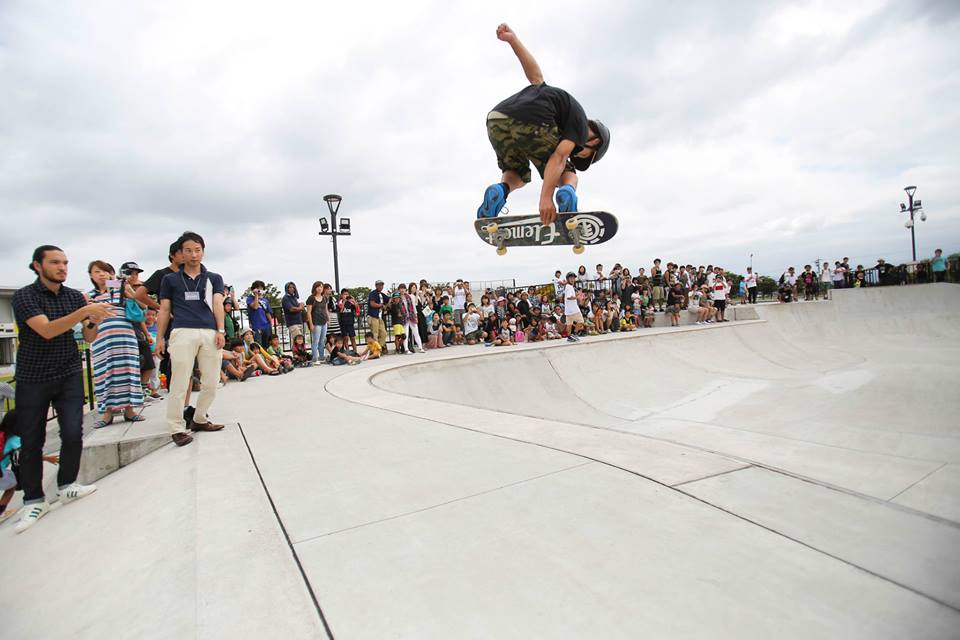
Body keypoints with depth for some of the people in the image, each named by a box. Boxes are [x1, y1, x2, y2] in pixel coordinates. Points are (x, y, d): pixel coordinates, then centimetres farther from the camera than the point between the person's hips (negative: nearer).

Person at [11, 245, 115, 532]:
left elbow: (89, 338, 2)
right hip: (32, 379, -2)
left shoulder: (75, 296, 1)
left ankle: (66, 486, 16)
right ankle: (34, 500, 17)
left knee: (73, 434, -5)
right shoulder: (24, 297, -10)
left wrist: (94, 321, -19)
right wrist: (85, 311, -36)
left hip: (69, 375, 2)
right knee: (31, 441, 3)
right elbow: (47, 330, -25)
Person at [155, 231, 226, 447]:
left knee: (211, 383, 4)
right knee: (180, 383, -5)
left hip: (210, 333, 2)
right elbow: (164, 310, 15)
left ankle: (198, 419, 23)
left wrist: (220, 330, -6)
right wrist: (160, 338, 9)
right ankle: (176, 428, 3)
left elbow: (218, 304, 6)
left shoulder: (214, 278, 18)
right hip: (183, 332, -1)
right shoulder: (170, 279, 16)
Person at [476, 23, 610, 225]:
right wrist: (546, 197, -16)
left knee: (517, 174, 27)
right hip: (532, 124, -5)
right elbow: (558, 157, -6)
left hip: (496, 120, 6)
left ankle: (499, 191, -4)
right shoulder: (581, 125, 12)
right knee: (567, 174, 19)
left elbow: (536, 75, 29)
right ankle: (567, 193, -13)